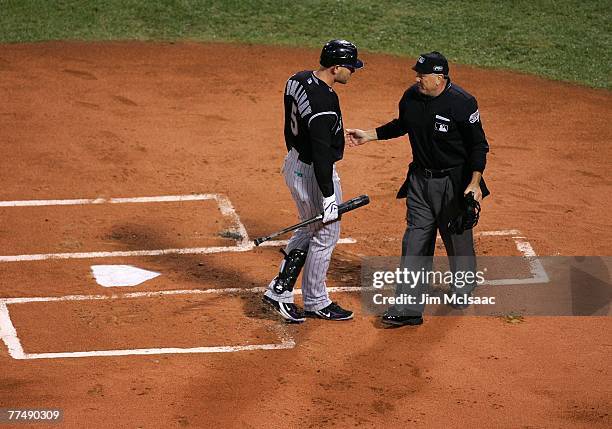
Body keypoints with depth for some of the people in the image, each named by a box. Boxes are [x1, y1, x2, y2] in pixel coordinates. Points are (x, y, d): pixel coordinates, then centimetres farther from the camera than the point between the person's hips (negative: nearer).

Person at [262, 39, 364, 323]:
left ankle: (280, 290, 22)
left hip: (294, 163, 9)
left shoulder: (298, 80, 0)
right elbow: (322, 154, -27)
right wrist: (329, 196, -23)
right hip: (314, 173, -9)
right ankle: (315, 303, 21)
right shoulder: (323, 102, -29)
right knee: (325, 234, 7)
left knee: (310, 228, 23)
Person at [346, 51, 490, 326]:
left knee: (457, 237, 11)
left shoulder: (461, 103, -21)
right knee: (415, 243, 0)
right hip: (420, 179, 5)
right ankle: (408, 309, -1)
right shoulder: (411, 96, -3)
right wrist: (369, 136, 13)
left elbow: (478, 145, -15)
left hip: (454, 182, -5)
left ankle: (463, 290, 39)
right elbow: (401, 126, 18)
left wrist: (475, 182, -24)